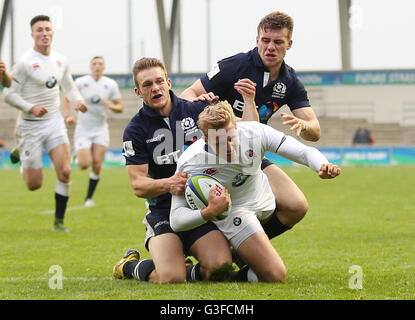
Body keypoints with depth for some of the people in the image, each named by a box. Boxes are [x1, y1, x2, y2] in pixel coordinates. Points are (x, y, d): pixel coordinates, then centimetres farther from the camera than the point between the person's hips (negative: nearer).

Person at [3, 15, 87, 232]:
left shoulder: (60, 61, 4)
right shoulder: (25, 63, -14)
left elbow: (69, 87, 20)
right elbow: (9, 94, -13)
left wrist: (78, 100, -1)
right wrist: (30, 107, -27)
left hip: (54, 122, 4)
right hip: (30, 126, -4)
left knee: (64, 172, -13)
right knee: (34, 184, 0)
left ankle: (59, 221, 1)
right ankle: (23, 163, 37)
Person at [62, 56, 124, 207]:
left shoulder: (111, 84, -1)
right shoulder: (81, 82, -6)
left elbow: (120, 107, 4)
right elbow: (66, 100, 3)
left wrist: (112, 106, -19)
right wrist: (68, 116, -14)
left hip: (100, 130, 2)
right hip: (83, 130, -2)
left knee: (97, 165, -7)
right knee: (84, 165, -13)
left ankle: (89, 198, 8)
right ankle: (78, 157, 26)